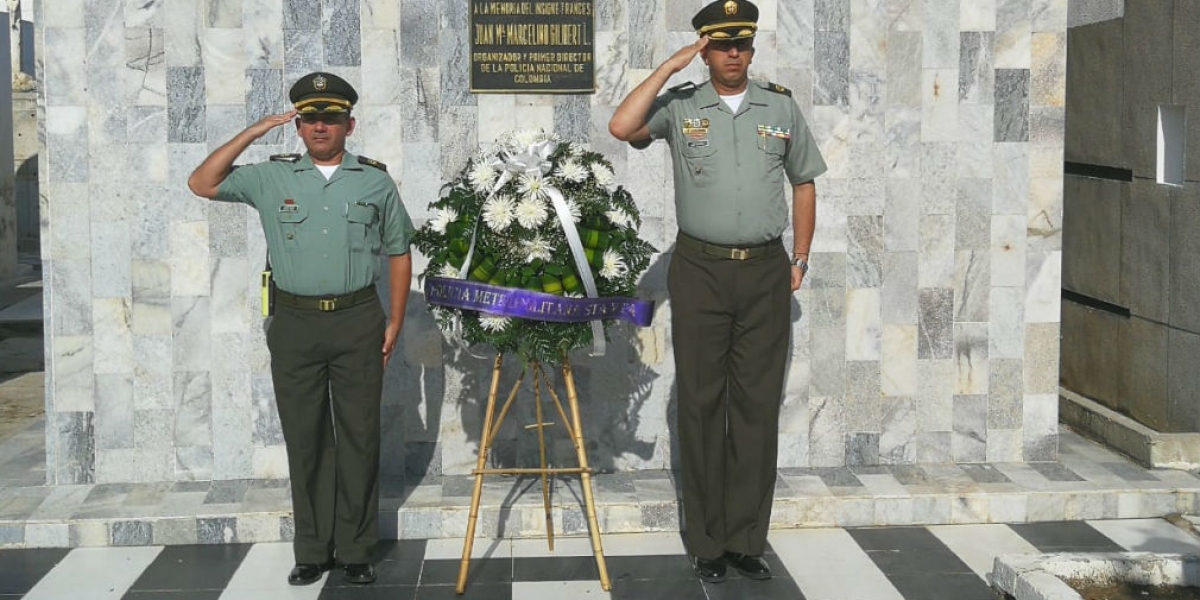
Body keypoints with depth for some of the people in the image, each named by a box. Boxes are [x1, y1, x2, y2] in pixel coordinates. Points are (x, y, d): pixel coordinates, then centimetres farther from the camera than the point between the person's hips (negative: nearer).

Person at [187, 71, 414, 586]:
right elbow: (202, 184, 5)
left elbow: (398, 253, 10)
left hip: (358, 322, -1)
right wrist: (252, 133, 0)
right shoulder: (271, 177, 7)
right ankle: (312, 549, 16)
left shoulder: (375, 181, 6)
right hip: (295, 323, 1)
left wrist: (395, 321, 4)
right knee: (304, 437, 6)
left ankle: (355, 549, 13)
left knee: (359, 435, 3)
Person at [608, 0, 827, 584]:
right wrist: (671, 65, -12)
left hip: (765, 272, 2)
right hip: (699, 270, -1)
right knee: (702, 405, 3)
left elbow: (803, 183, 16)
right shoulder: (680, 106, 2)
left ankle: (747, 540, 13)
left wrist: (800, 259, 10)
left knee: (757, 405, 4)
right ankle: (706, 543, 12)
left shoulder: (781, 107, 8)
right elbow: (621, 127, -16)